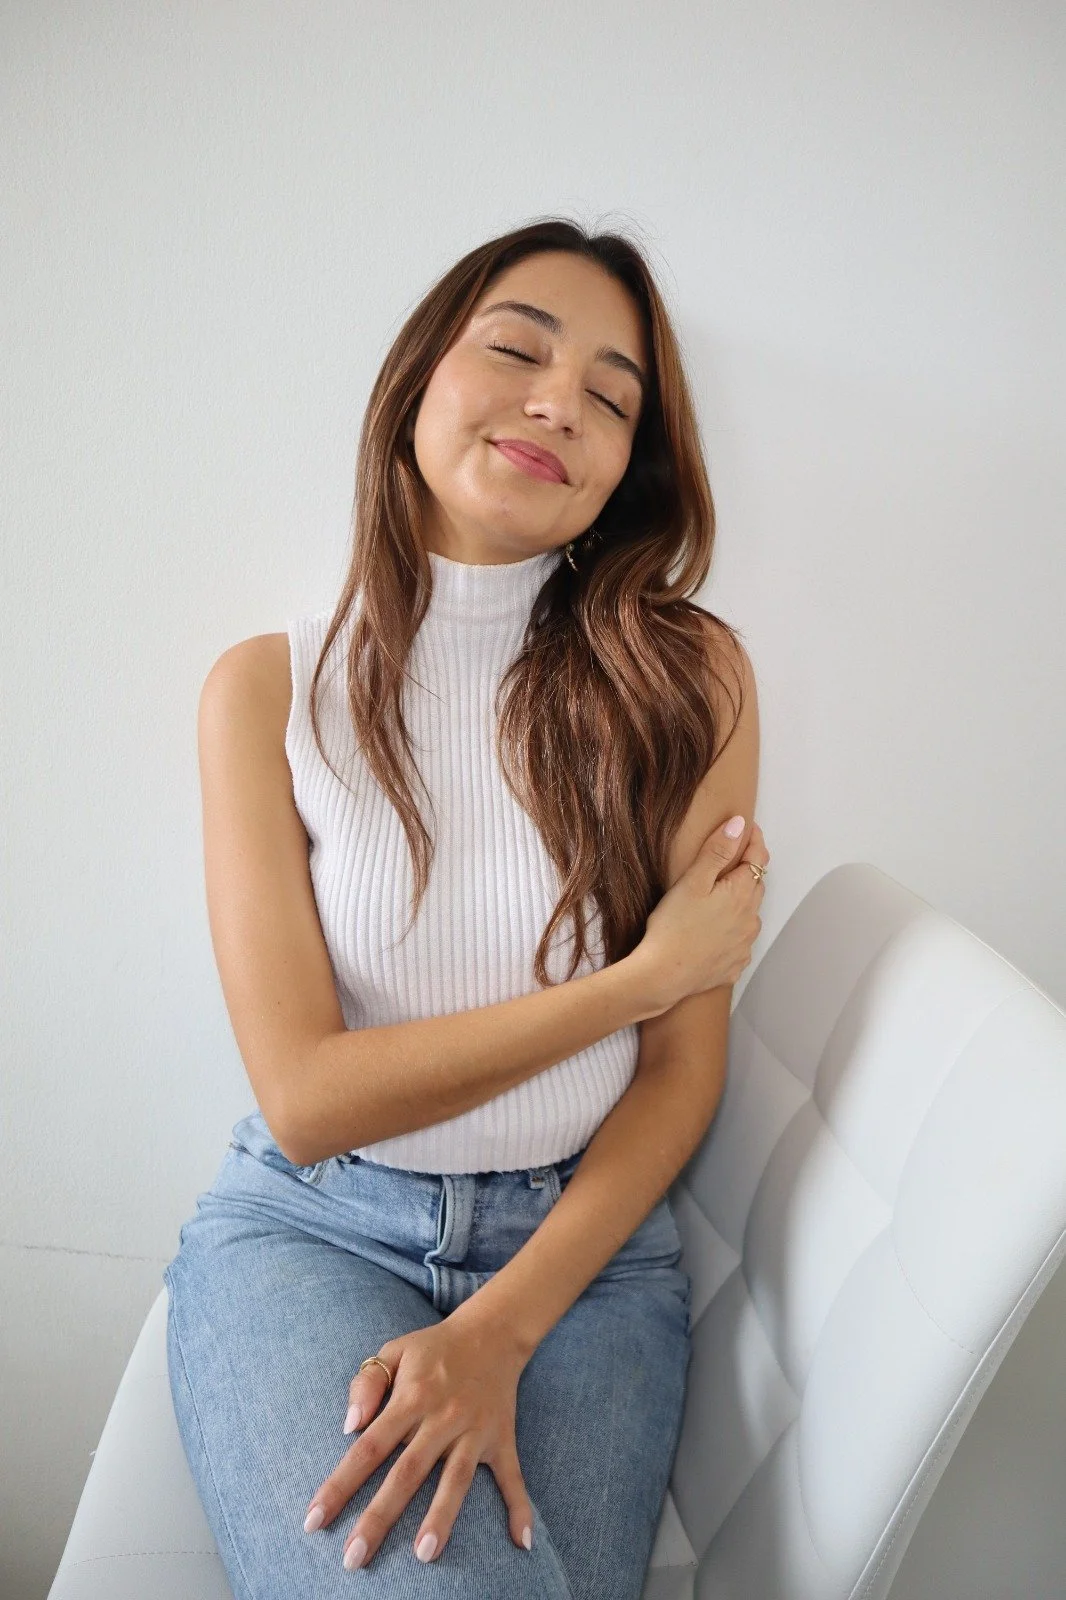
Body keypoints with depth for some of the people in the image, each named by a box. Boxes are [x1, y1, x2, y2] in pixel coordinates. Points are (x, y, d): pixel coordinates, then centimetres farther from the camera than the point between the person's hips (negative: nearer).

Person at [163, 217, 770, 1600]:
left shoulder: (688, 676, -4)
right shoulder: (268, 690, -5)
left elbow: (684, 1072, -3)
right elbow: (306, 1097, -10)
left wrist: (499, 1332, -15)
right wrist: (644, 972, -12)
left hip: (585, 1239, 1)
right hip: (313, 1226, 0)